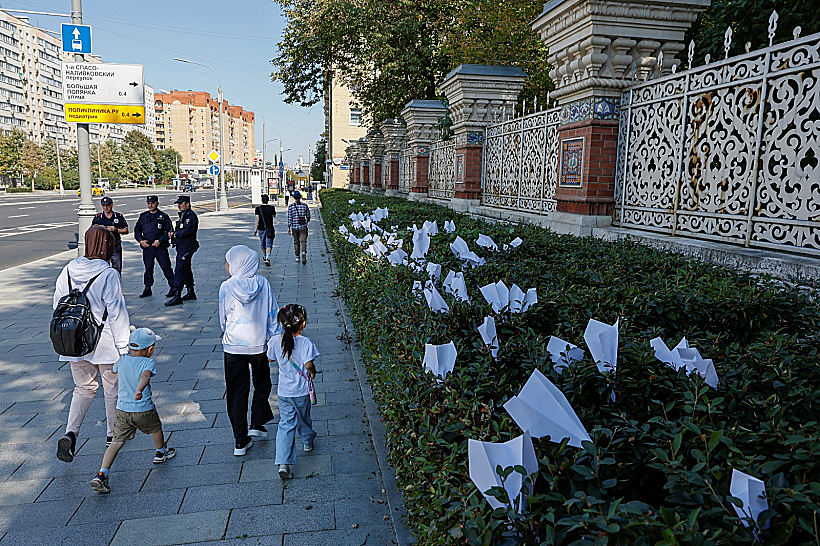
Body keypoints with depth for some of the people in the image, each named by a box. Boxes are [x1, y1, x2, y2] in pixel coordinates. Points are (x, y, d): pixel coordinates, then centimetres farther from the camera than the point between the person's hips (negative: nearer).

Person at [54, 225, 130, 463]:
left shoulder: (68, 271, -1)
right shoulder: (109, 275, -19)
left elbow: (58, 306, 8)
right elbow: (117, 313, -18)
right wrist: (124, 346, -10)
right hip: (105, 344, -5)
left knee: (84, 387, 19)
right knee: (113, 389, 15)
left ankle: (70, 434, 0)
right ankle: (113, 434, 30)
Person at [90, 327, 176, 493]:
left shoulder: (122, 360, 2)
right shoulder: (148, 362, -14)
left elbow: (115, 371, 24)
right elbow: (145, 376, -35)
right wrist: (139, 390, -51)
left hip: (122, 410, 4)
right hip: (144, 410, -4)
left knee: (117, 441, 5)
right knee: (156, 428, 24)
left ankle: (101, 475, -6)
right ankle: (161, 452, 46)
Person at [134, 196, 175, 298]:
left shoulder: (163, 216, 1)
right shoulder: (143, 216, 13)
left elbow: (169, 231, -1)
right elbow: (137, 229, 18)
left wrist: (160, 241, -11)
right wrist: (141, 240, 2)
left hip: (160, 246, -3)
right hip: (147, 246, 3)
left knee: (166, 267, -3)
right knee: (148, 268, 8)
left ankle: (173, 287, 4)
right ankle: (147, 288, 16)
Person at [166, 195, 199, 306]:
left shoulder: (190, 216, -14)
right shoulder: (183, 215, 18)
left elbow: (188, 230, -26)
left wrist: (176, 234, -13)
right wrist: (174, 233, 3)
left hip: (186, 248, -11)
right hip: (182, 248, 11)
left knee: (179, 271, -12)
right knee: (186, 270, 17)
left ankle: (177, 296, -12)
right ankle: (190, 293, 26)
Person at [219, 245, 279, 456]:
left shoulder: (226, 287, -11)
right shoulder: (263, 283, -7)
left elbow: (223, 320, 1)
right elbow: (272, 315, -3)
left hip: (233, 346, -1)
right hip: (259, 344, 1)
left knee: (237, 391, 9)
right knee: (262, 384, 24)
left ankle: (240, 441, 12)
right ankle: (257, 425, 20)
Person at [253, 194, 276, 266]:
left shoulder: (258, 208, -5)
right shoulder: (272, 208, -2)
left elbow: (257, 218, -12)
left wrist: (256, 228, -11)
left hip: (261, 228, 1)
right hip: (270, 228, -1)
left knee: (263, 243, 19)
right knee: (269, 244, -5)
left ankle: (264, 257, 39)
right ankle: (267, 259, -22)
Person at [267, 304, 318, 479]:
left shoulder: (275, 341, -7)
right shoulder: (305, 342, -21)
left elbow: (271, 359, 8)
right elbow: (308, 364, -26)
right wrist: (312, 372, -5)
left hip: (283, 391, 3)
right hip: (302, 391, -2)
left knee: (286, 423, 4)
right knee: (304, 418, 22)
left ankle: (283, 463, -6)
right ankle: (308, 442, 49)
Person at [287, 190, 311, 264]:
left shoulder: (291, 206, -4)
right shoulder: (305, 205, -2)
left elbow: (289, 218, -6)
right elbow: (308, 217, 5)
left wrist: (288, 228, -2)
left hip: (294, 227, 1)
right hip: (303, 227, -1)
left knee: (296, 242, 14)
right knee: (303, 241, -4)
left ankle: (297, 257, 20)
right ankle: (304, 253, -31)